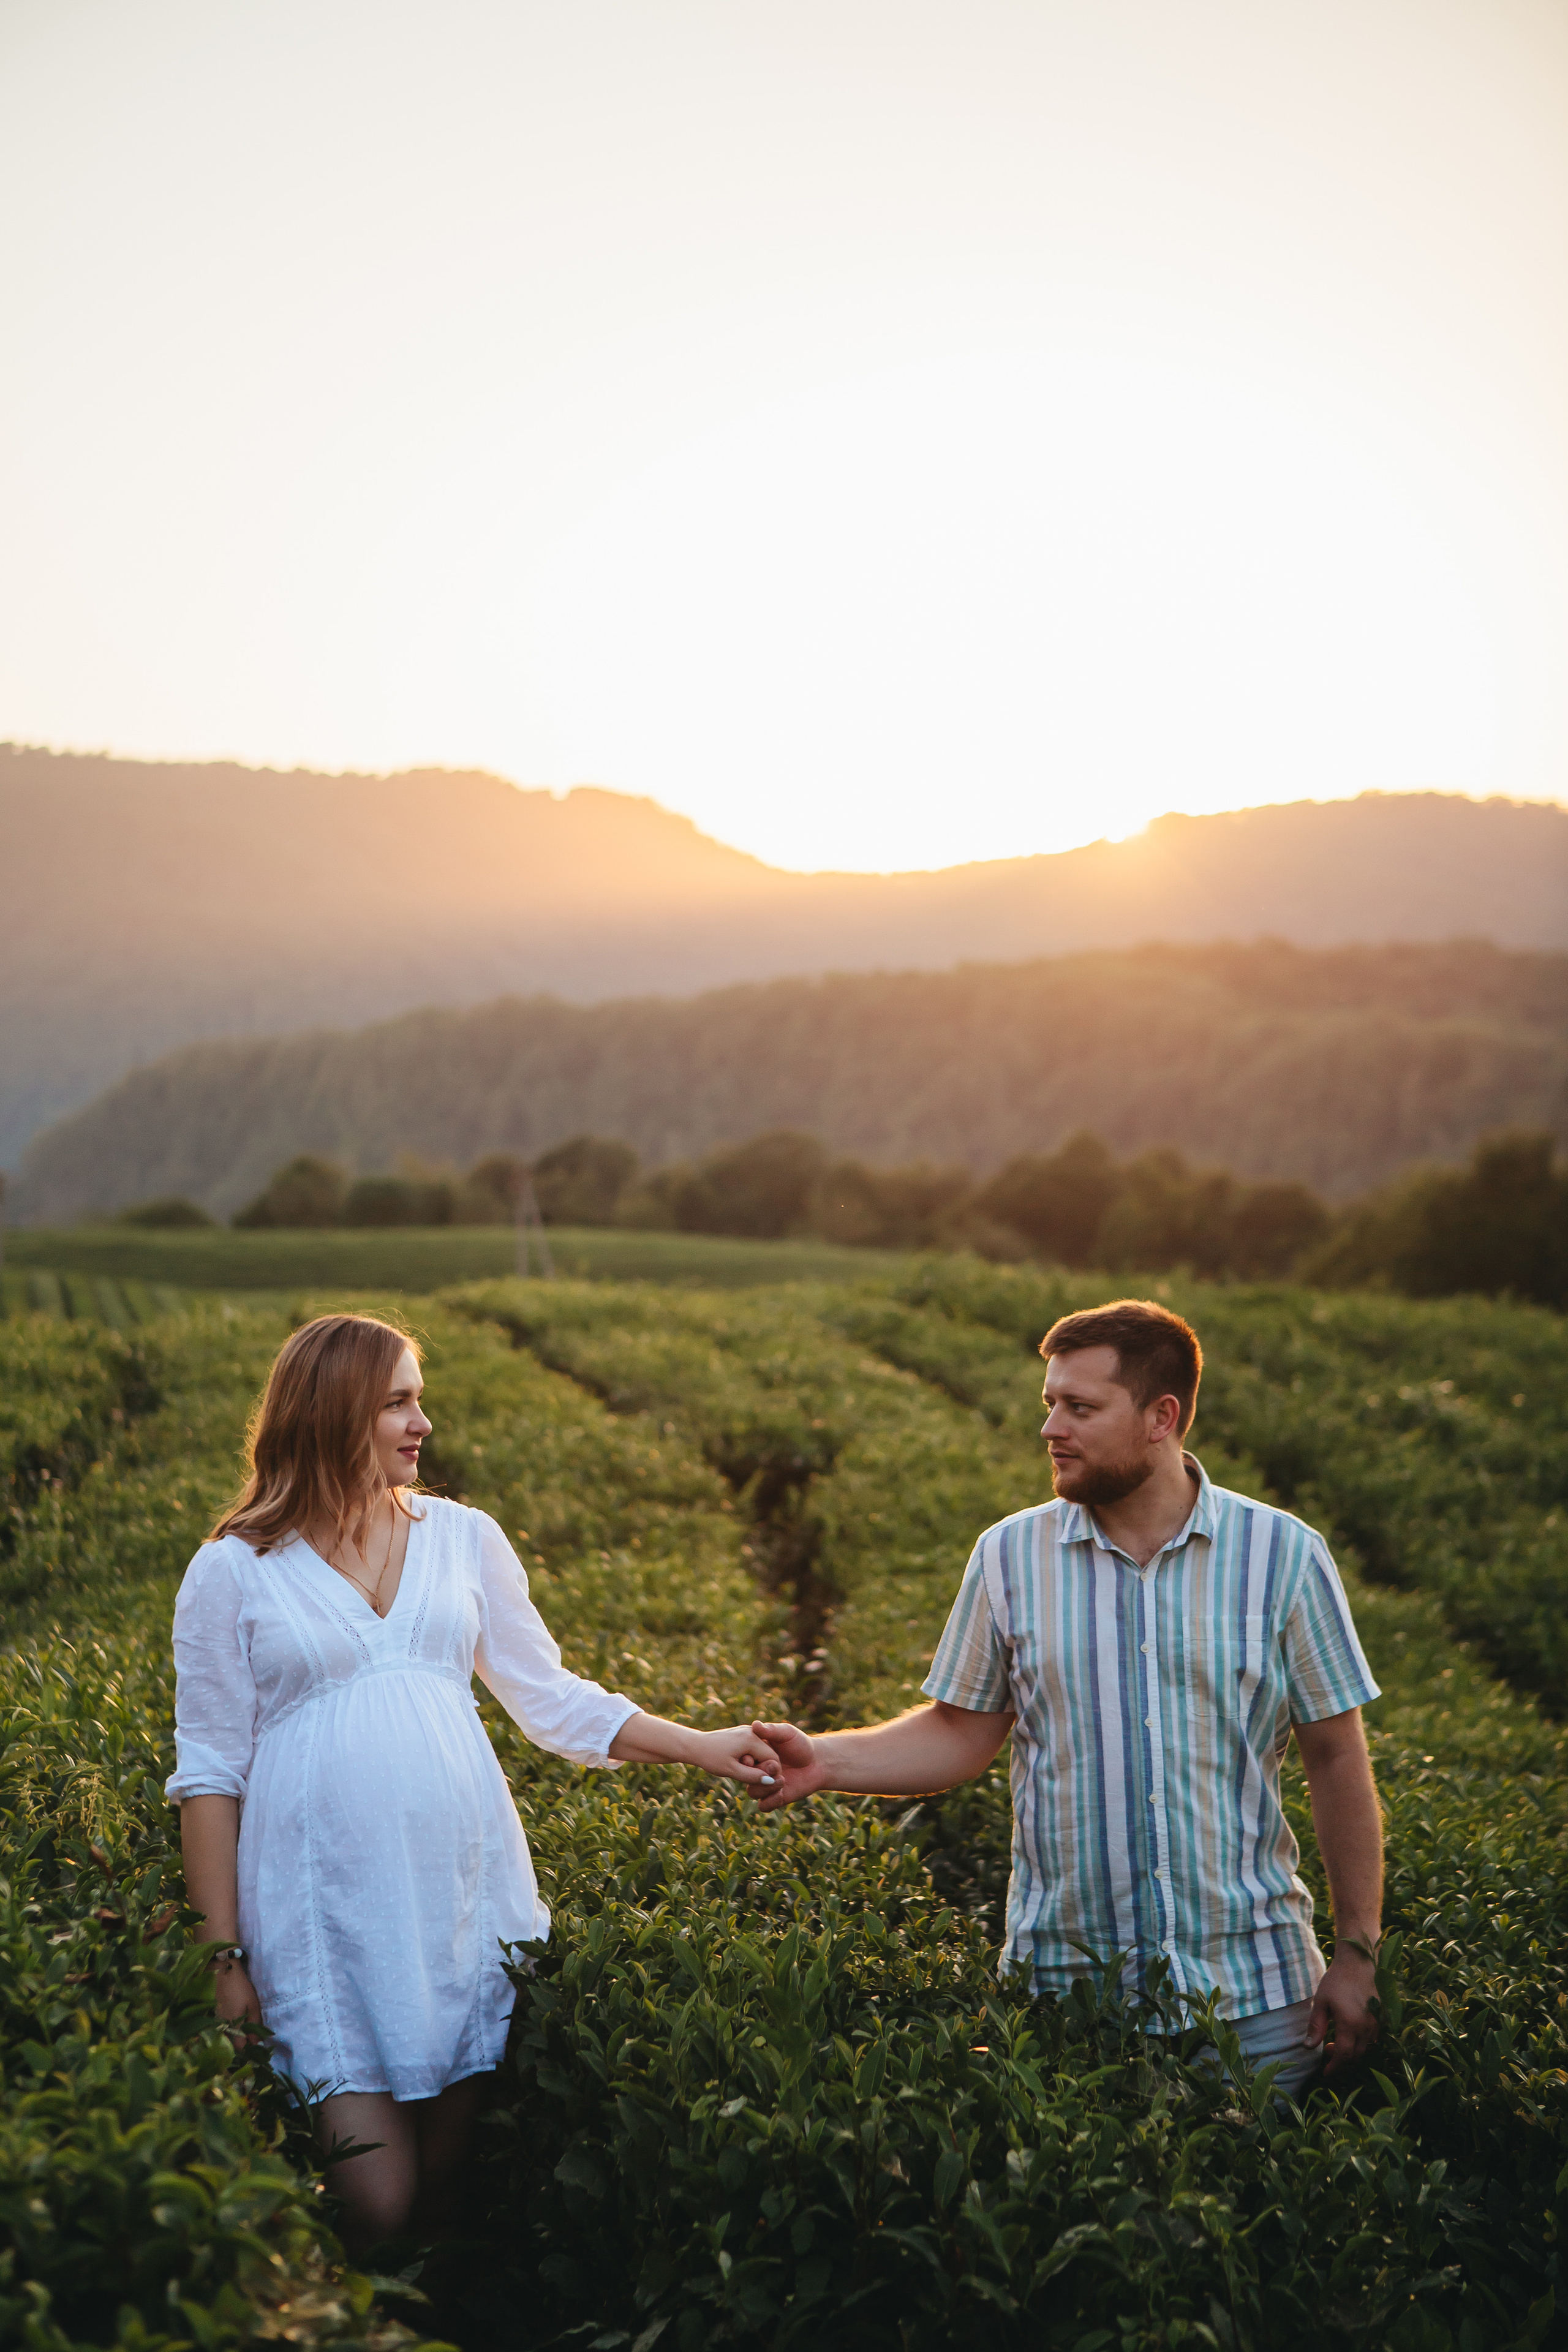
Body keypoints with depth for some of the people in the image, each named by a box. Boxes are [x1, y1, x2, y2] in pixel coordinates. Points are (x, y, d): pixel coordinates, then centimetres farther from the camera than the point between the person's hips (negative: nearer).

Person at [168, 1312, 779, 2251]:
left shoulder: (464, 1537, 9)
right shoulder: (232, 1573, 0)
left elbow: (553, 1699, 13)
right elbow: (210, 1773, 3)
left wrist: (704, 1747, 4)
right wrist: (225, 1956, 0)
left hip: (468, 1896, 3)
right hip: (327, 1922, -3)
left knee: (453, 2182, 5)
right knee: (376, 2204, -4)